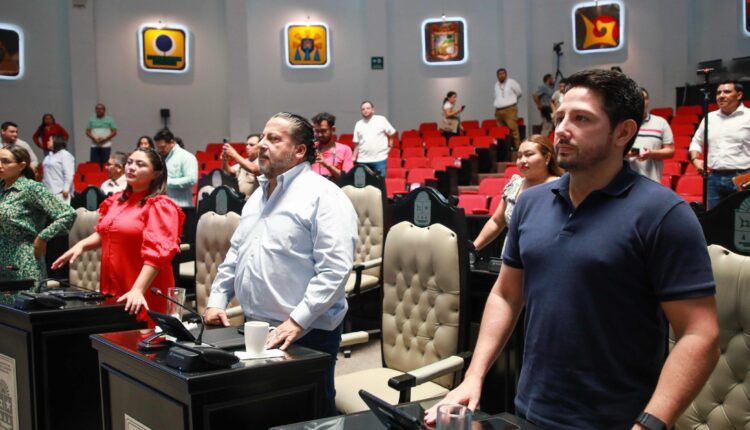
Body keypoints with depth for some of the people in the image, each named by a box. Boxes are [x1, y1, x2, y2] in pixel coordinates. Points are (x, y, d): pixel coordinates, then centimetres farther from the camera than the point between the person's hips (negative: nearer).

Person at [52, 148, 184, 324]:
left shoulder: (159, 206, -11)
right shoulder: (117, 200, 12)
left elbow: (156, 253, -21)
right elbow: (104, 233, 26)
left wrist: (137, 290, -30)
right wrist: (81, 245, 7)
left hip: (144, 295, -7)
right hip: (112, 290, 7)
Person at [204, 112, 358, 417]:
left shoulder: (323, 195, -13)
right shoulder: (258, 195, 15)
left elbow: (334, 269, -21)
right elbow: (235, 253, 23)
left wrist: (298, 321, -25)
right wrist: (217, 300, 12)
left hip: (305, 334, -8)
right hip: (254, 328, 8)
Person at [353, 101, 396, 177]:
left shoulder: (381, 120, 3)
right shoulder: (358, 124, 11)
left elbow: (392, 133, 11)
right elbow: (356, 143, 12)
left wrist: (390, 144, 4)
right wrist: (354, 157, 7)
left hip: (379, 158, -3)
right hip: (363, 160, 3)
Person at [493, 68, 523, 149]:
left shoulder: (511, 82, 1)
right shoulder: (496, 85, 17)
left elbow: (519, 93, 10)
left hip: (510, 109, -5)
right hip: (498, 111, 5)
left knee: (513, 129, -13)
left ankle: (516, 147, -12)